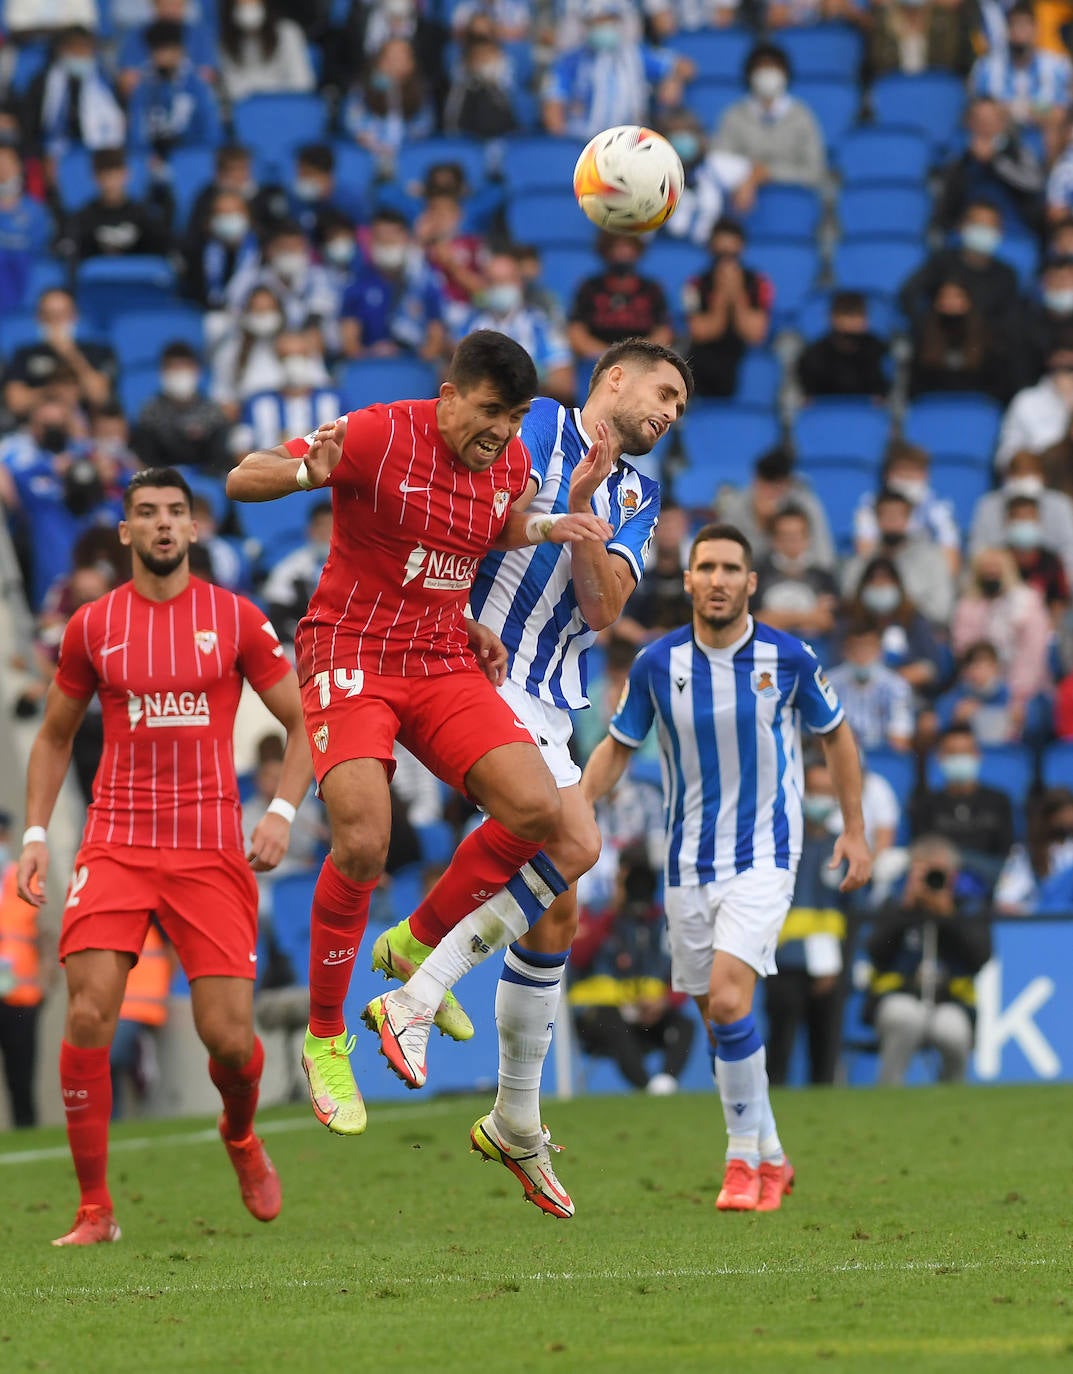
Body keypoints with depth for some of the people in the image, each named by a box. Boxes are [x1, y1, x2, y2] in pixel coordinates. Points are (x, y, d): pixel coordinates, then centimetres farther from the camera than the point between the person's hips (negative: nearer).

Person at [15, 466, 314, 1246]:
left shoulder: (235, 619, 3)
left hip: (212, 851, -1)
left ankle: (241, 1139, 30)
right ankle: (95, 1210, -5)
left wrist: (283, 813, -7)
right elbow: (55, 737, 18)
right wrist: (36, 833, 8)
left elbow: (301, 721, 8)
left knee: (229, 1036, -6)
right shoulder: (94, 626, 7)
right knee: (89, 1014, -15)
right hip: (116, 845, 1)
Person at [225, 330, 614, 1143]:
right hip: (352, 654, -5)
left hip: (445, 662, 6)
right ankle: (324, 1040, -2)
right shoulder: (379, 435, -15)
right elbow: (243, 479, -15)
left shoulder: (510, 460, 4)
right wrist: (310, 469, -36)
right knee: (363, 845, -23)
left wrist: (548, 529, 4)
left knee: (535, 808, -16)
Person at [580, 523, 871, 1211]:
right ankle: (770, 1158, 24)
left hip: (764, 857, -3)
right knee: (717, 1016, 7)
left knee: (728, 999, -21)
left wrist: (855, 831, 6)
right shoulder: (657, 663, -4)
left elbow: (837, 734, 7)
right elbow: (618, 746, 9)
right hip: (689, 863, 3)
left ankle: (745, 1157, -8)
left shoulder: (789, 658, -8)